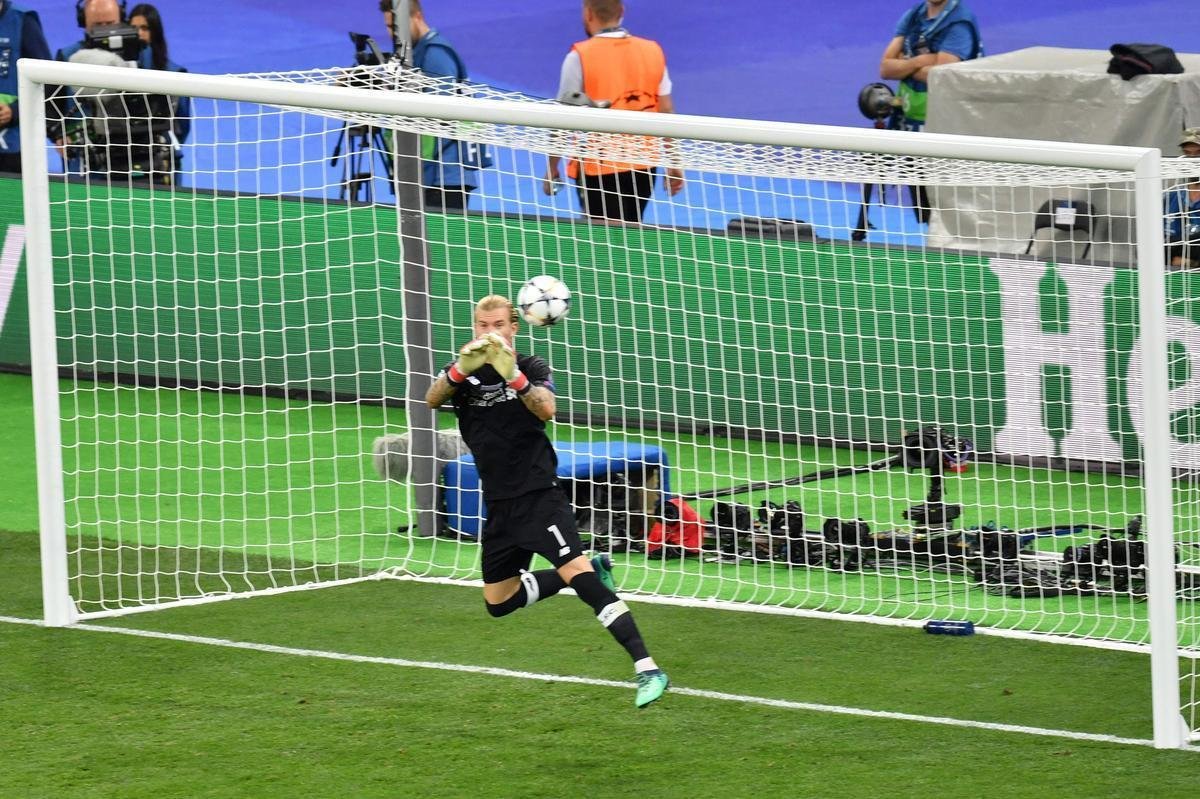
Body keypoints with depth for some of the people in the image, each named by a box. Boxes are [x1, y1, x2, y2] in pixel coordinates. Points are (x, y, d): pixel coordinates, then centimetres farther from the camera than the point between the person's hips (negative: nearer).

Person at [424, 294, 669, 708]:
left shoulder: (531, 367, -3)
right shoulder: (464, 372, 4)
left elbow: (546, 410, -23)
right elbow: (432, 398, -17)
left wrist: (513, 376, -39)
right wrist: (461, 369, -37)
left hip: (538, 492, -5)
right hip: (499, 502, 6)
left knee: (575, 571, -24)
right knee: (498, 603, 13)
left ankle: (647, 669, -29)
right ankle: (592, 569, 31)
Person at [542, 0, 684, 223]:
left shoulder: (580, 57, -10)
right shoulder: (653, 52, 2)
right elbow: (666, 112, 4)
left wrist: (552, 167, -1)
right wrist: (674, 164, 10)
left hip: (597, 170, -5)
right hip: (643, 168, 5)